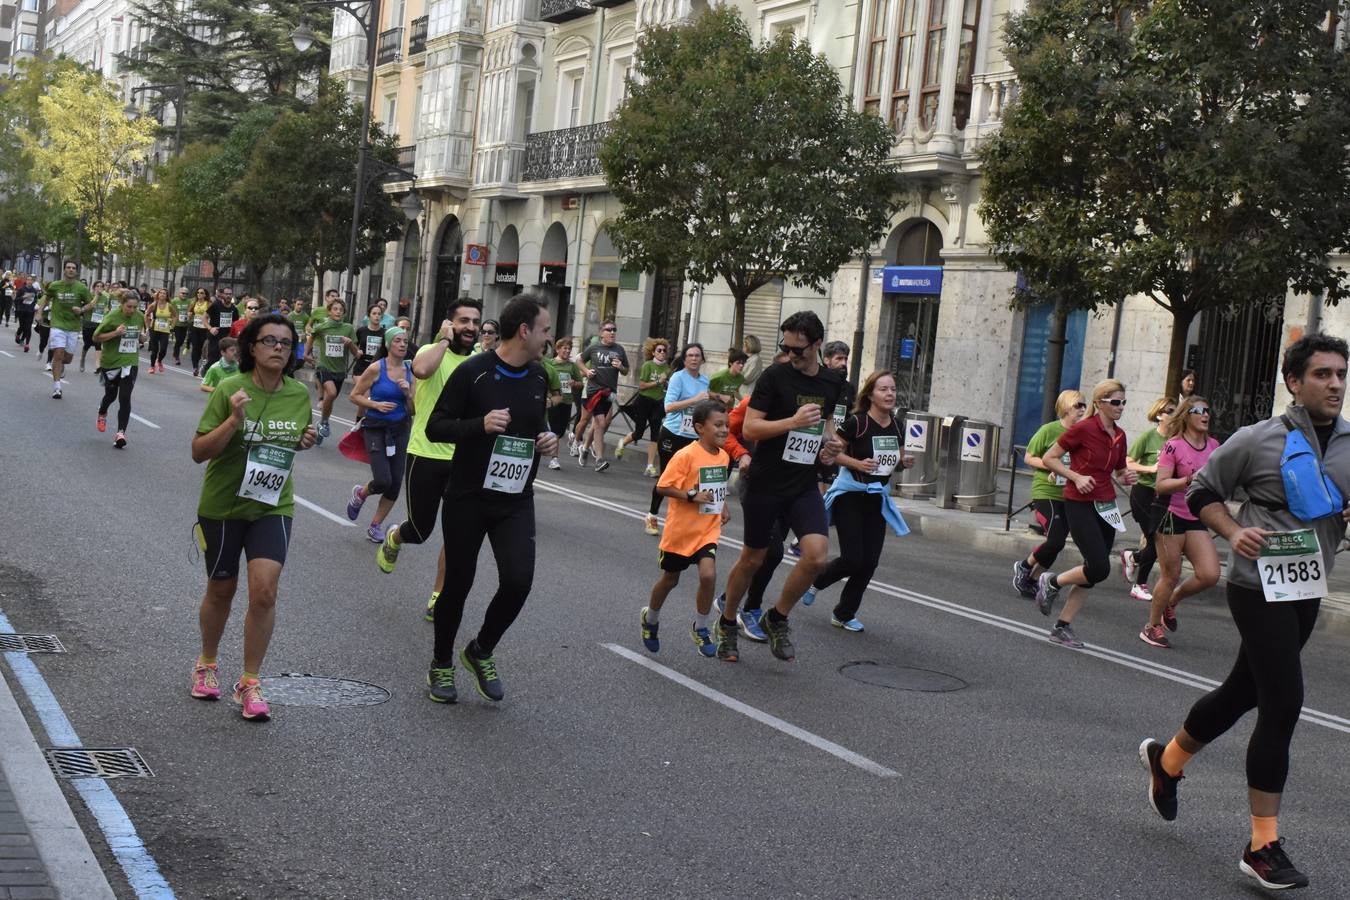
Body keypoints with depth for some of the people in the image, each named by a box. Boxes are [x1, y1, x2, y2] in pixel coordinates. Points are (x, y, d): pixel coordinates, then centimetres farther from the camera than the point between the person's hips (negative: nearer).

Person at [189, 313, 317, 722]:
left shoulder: (300, 394, -3)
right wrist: (233, 420, -29)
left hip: (272, 506, 2)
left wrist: (305, 441, -6)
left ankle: (250, 683, 3)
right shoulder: (230, 389, -15)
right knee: (221, 591, 14)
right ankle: (207, 664, 40)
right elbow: (199, 451, -15)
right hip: (223, 504, -2)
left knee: (264, 591, -12)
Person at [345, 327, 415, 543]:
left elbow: (412, 410, 6)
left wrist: (408, 394, -12)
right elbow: (355, 395, -4)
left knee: (396, 484, 2)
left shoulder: (410, 371, 2)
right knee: (383, 481, -15)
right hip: (376, 428, -4)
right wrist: (376, 405, -18)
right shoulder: (376, 369, -10)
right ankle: (360, 493, 21)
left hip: (400, 430, 4)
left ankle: (376, 526, 20)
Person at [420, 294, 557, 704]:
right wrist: (480, 425, -25)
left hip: (516, 501, 4)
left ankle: (481, 651, 15)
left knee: (518, 580, -12)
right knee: (458, 584, 7)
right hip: (467, 498, -4)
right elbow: (435, 427, -10)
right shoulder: (472, 372, -12)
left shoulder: (539, 377, 5)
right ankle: (442, 663, 30)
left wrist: (548, 438, 1)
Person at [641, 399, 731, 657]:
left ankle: (700, 629, 4)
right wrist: (692, 496, -28)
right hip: (681, 529, -4)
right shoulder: (686, 455, -20)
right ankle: (650, 619, 42)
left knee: (708, 575, -16)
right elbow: (663, 486, -19)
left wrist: (723, 505, 4)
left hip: (708, 529, 4)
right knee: (669, 579, 14)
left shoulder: (723, 456, 1)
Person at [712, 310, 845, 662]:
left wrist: (829, 442, 6)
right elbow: (749, 428, -14)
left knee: (817, 555, -14)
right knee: (753, 559, 8)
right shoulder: (774, 376, -10)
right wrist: (793, 422, -25)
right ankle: (726, 624, 31)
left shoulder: (832, 382, 6)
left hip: (804, 486, 4)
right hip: (765, 484, -4)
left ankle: (777, 619, 9)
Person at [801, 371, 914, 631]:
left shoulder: (896, 427, 5)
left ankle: (844, 614, 18)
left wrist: (904, 462, -3)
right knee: (852, 559, -10)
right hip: (850, 494, -6)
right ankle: (816, 581, 20)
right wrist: (858, 464, -25)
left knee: (870, 563, 2)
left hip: (876, 499, 6)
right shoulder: (856, 422, -15)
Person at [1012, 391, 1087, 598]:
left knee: (1057, 543, 7)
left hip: (1070, 496, 5)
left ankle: (1032, 579, 26)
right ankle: (1023, 567, 9)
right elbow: (1028, 457, -1)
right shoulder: (1049, 430, -8)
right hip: (1046, 493, -5)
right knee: (1055, 540, -16)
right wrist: (1051, 466, -16)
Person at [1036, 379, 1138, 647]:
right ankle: (1051, 583, 10)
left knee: (1093, 571, 6)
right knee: (1099, 569, -15)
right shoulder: (1083, 429, -12)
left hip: (1106, 506, 7)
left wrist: (1126, 477, 1)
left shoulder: (1119, 435, 8)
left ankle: (1063, 627, 15)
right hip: (1080, 504, -7)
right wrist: (1076, 477, -17)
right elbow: (1048, 458, -7)